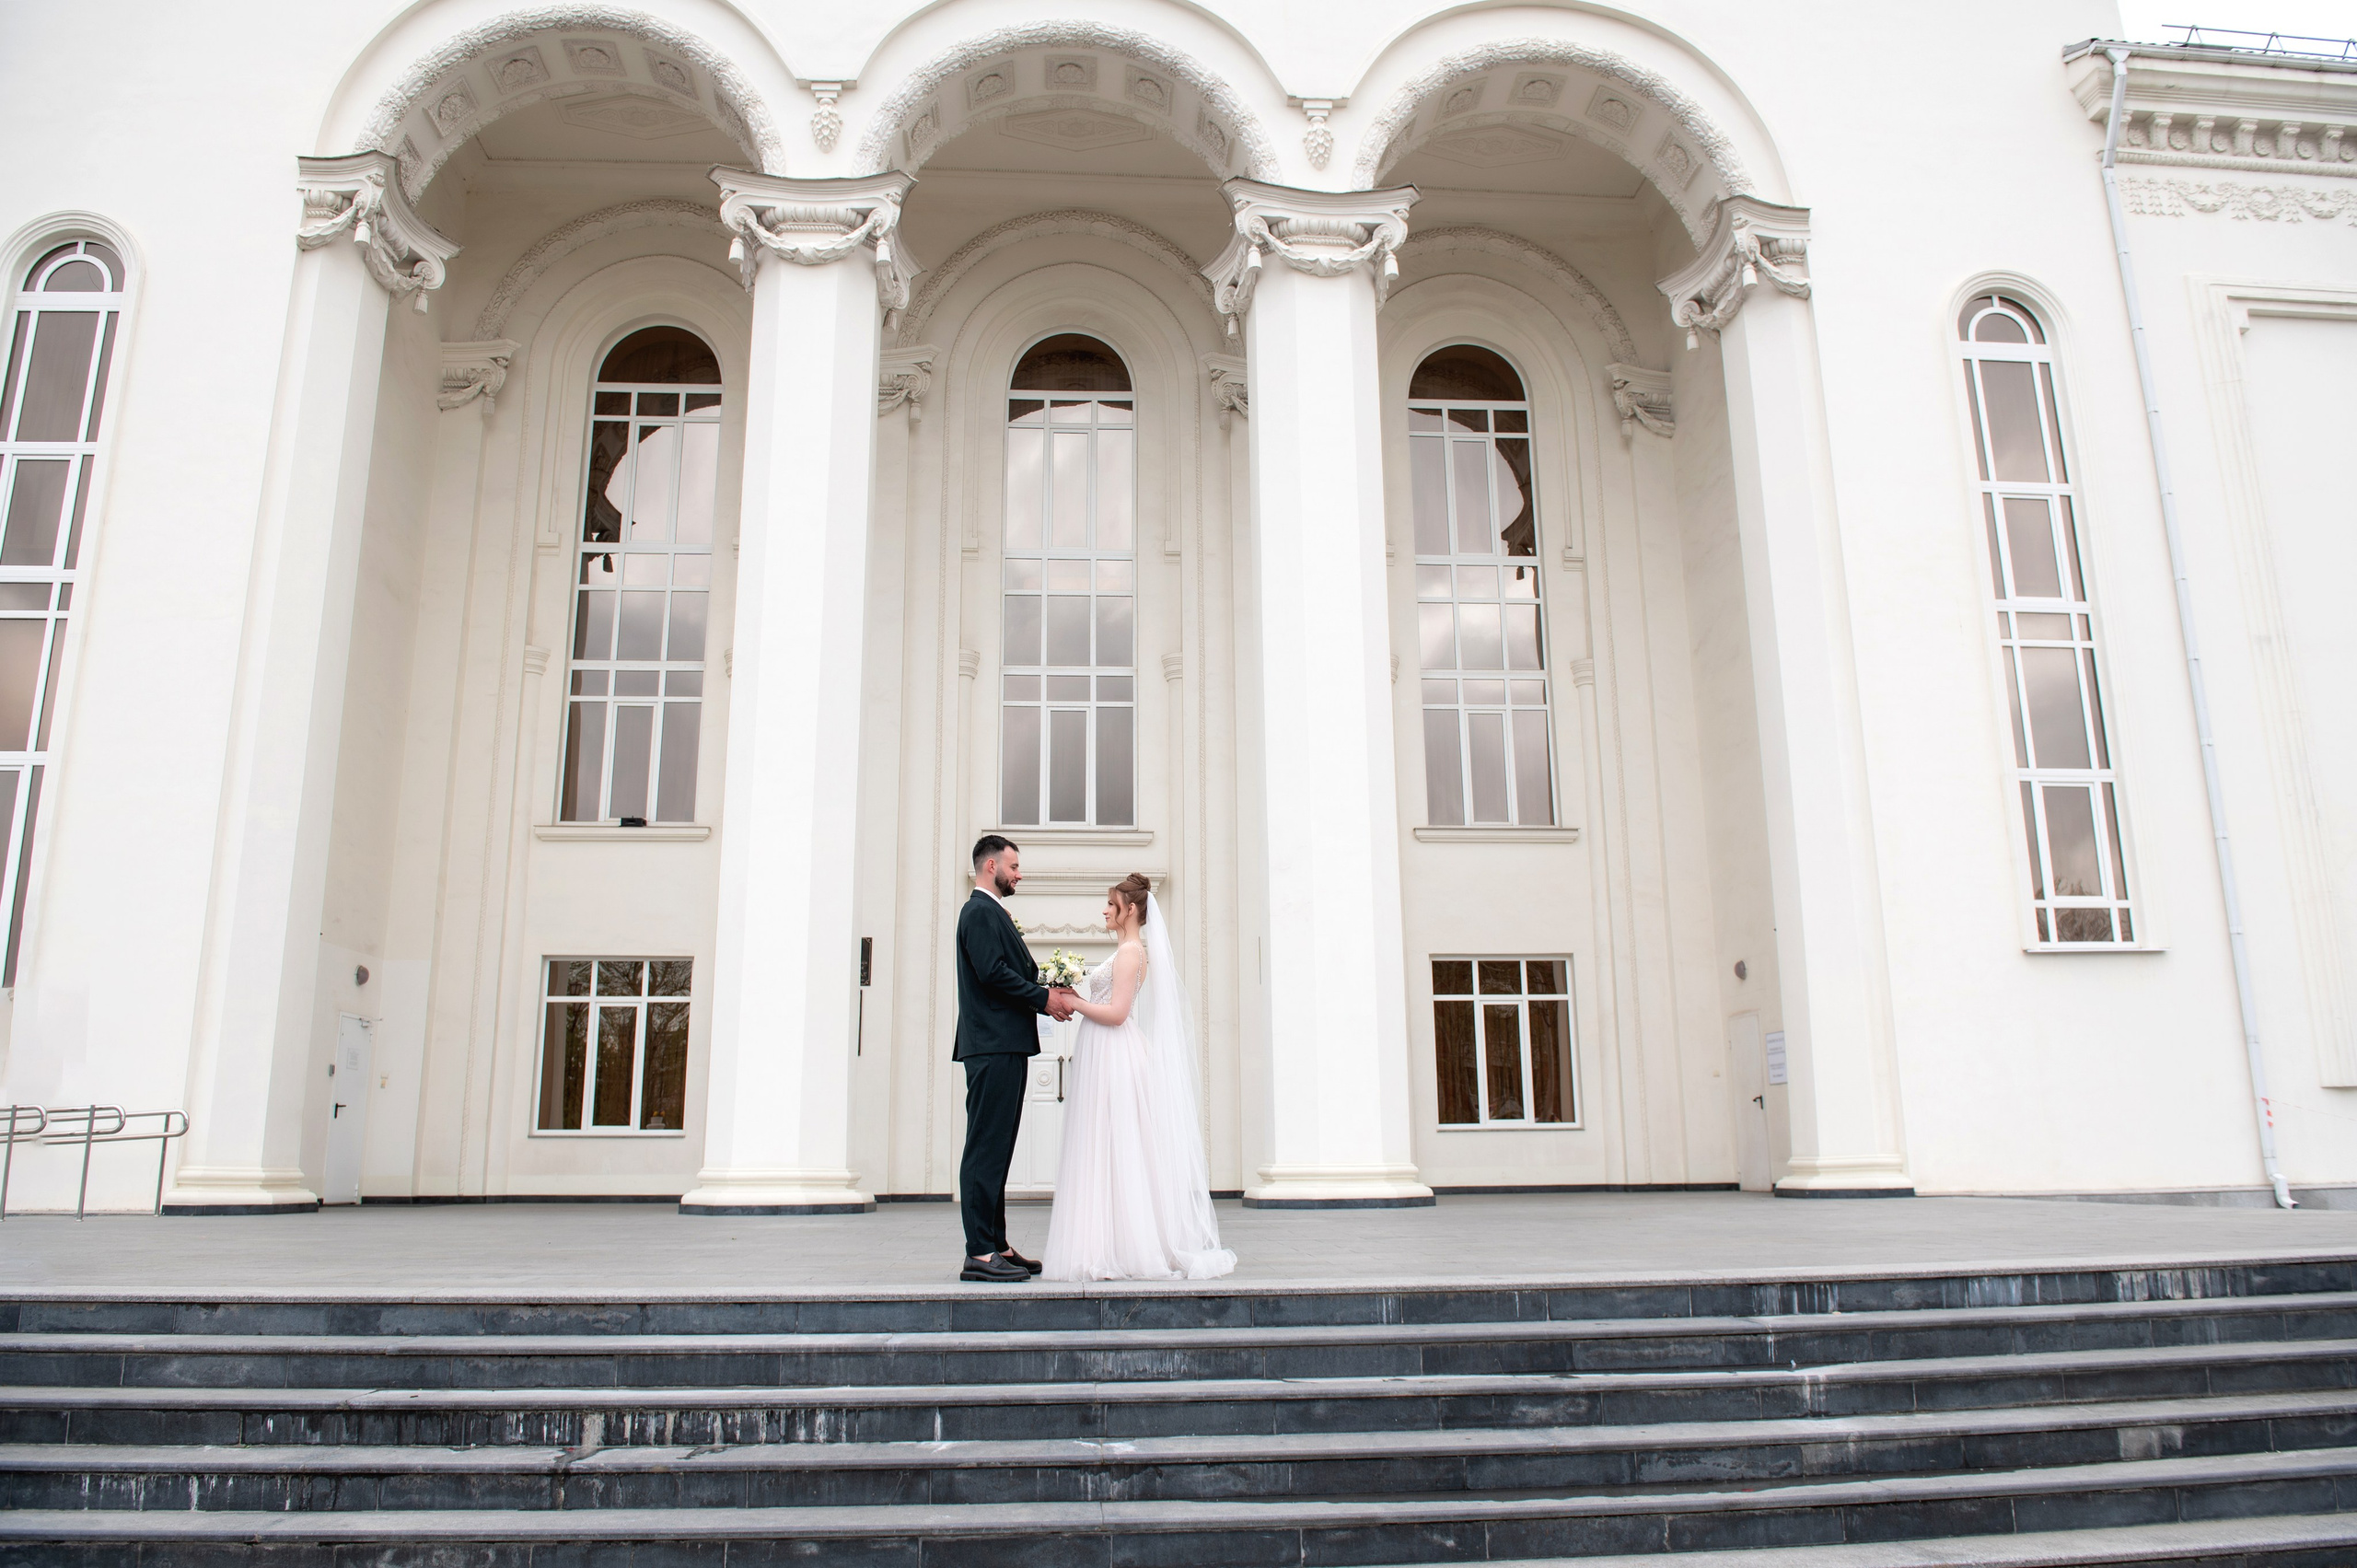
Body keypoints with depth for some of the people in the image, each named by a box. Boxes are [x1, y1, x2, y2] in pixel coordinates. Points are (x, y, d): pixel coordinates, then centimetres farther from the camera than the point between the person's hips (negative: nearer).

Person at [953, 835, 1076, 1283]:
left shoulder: (992, 912, 24)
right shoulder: (980, 911, -8)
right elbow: (993, 973, -18)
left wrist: (1047, 994, 8)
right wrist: (1045, 998, -11)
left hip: (1004, 1048, 11)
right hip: (994, 1048, -11)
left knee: (996, 1150, 11)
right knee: (987, 1149, -10)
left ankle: (996, 1246, 16)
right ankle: (979, 1254, -10)